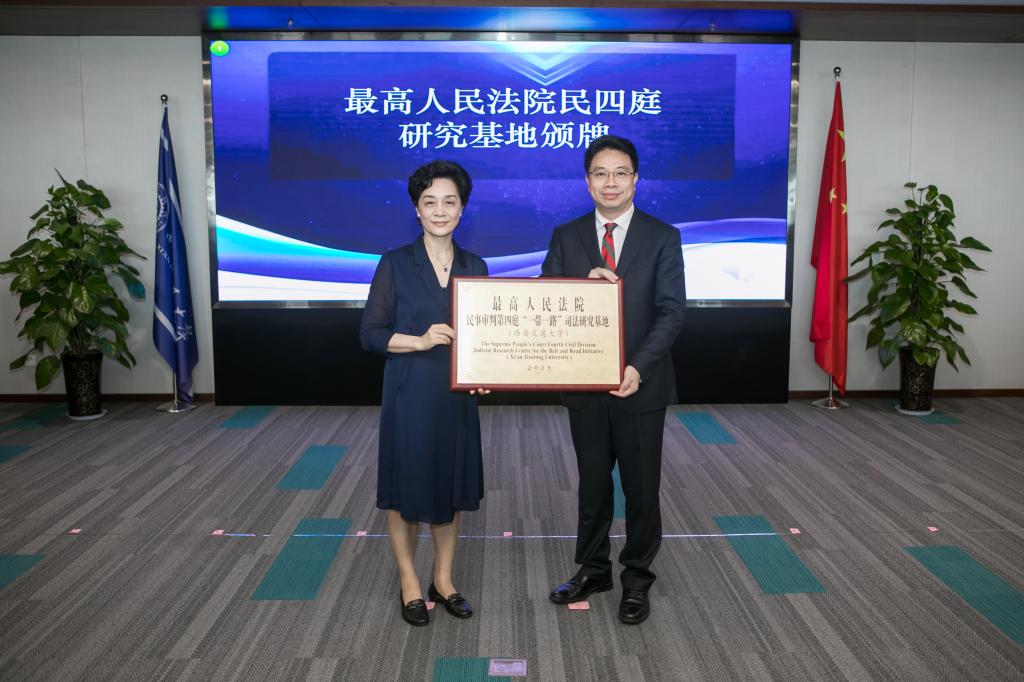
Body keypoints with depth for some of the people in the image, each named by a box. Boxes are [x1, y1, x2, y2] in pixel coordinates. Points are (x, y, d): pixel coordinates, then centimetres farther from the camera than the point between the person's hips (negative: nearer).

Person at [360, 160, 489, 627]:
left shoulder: (475, 266, 5)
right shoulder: (395, 264, -5)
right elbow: (370, 333, -7)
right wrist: (419, 341, -21)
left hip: (458, 395, 4)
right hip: (409, 395, -3)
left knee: (452, 488, 13)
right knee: (406, 490, 7)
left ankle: (443, 580, 31)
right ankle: (410, 585, 26)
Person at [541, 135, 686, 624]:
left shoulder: (662, 237, -2)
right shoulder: (566, 237, 5)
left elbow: (672, 310, -10)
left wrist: (638, 368, -23)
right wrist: (584, 284, -20)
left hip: (640, 385, -2)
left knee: (641, 487, 9)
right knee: (592, 484, 15)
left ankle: (636, 579, 27)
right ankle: (592, 569, 32)